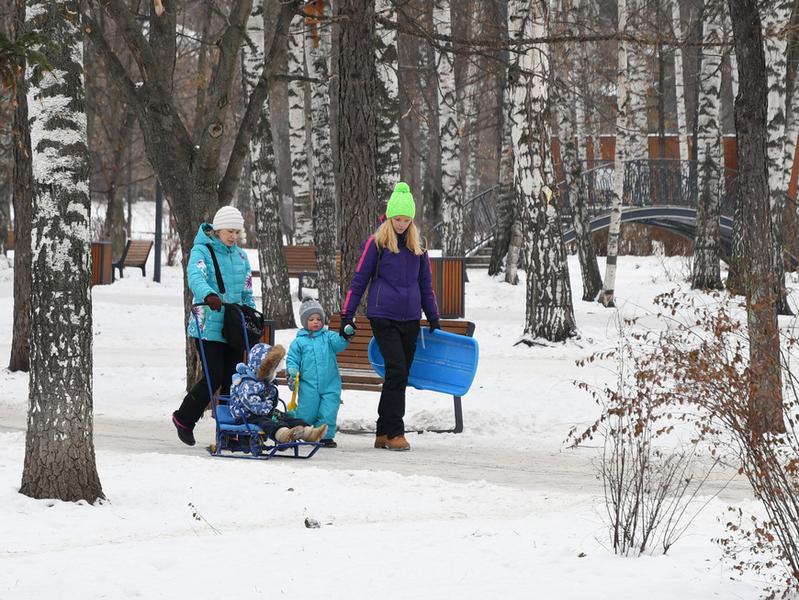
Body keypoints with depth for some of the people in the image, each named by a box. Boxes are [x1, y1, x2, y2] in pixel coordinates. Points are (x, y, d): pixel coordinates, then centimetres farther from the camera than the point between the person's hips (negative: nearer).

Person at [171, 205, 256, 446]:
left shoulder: (240, 256, 16)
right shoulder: (202, 251, -5)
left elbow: (246, 293, 22)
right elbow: (195, 276, -25)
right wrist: (209, 295, -44)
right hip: (208, 327, -6)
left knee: (233, 379, 3)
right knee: (214, 376, -10)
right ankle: (184, 419, 10)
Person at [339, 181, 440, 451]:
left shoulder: (417, 245, 12)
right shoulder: (376, 243, -2)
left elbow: (425, 285, 20)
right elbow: (359, 280, 1)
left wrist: (434, 318, 20)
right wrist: (347, 315, -1)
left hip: (410, 320, 5)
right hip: (383, 317, -5)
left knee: (398, 376, 6)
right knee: (397, 371, -15)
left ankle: (383, 434, 13)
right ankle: (395, 433, -11)